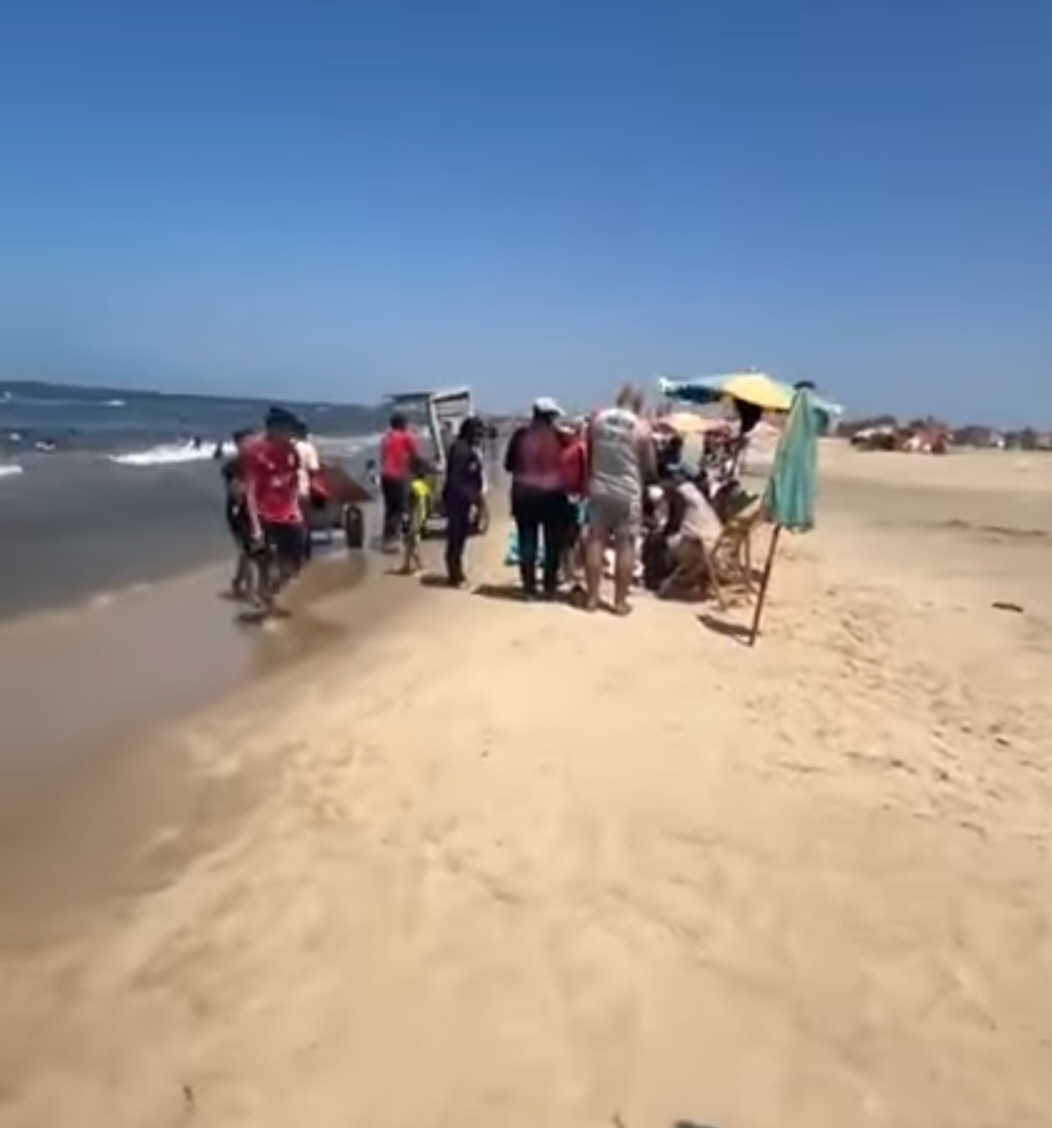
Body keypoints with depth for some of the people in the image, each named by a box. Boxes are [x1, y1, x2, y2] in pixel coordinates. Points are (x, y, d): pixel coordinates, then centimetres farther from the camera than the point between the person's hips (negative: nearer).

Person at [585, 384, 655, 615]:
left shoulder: (597, 419, 1)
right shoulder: (641, 427, -7)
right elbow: (650, 467, 0)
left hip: (599, 489, 3)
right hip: (628, 492, -3)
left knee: (596, 541, 9)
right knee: (625, 545, 3)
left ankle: (592, 597, 12)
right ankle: (620, 601, 5)